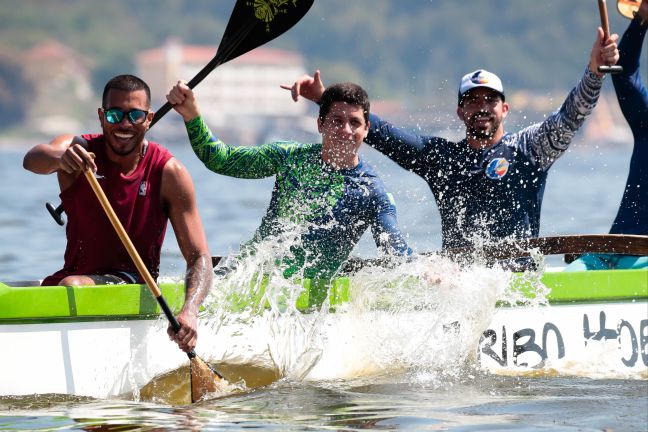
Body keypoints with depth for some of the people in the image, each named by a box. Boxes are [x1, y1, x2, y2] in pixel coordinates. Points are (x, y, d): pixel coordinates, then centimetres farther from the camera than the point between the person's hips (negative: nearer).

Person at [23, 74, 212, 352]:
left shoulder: (169, 173, -8)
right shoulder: (80, 150, -4)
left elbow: (200, 257, -11)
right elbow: (32, 160, -29)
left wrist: (189, 311, -32)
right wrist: (59, 160, -55)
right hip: (74, 275, 4)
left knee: (72, 286, -32)